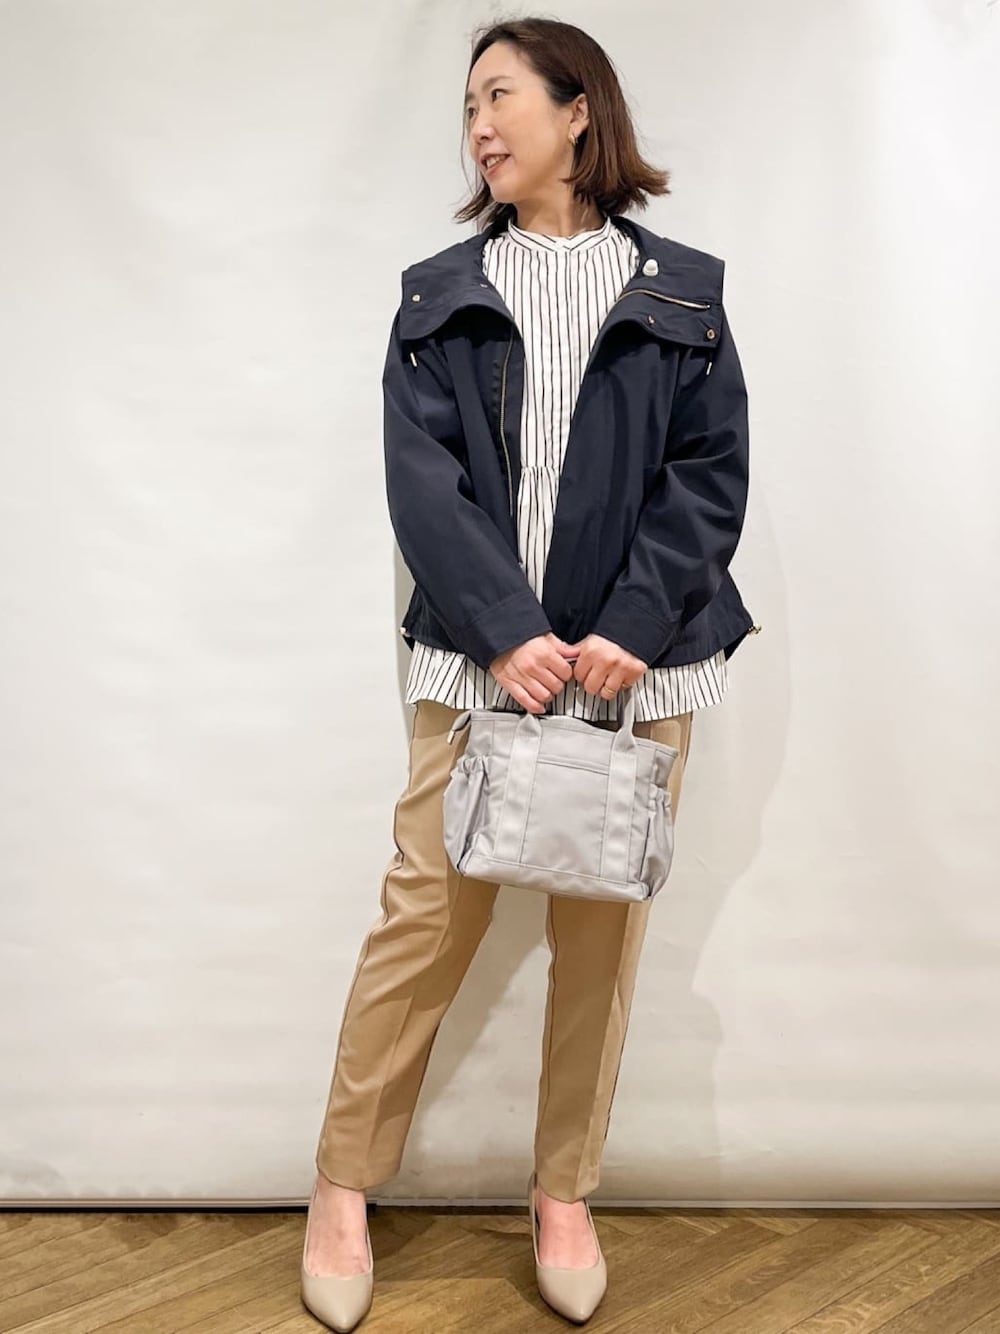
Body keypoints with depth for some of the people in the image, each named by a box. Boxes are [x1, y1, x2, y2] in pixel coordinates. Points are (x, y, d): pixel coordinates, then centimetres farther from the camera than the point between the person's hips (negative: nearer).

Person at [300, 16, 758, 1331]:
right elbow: (421, 478, -1)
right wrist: (508, 631, -14)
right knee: (428, 915, -1)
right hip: (480, 655, 0)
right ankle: (343, 1188, 16)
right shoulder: (439, 294, 10)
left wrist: (634, 629, -12)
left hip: (637, 660, 1)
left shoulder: (683, 292, 9)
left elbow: (711, 474, 2)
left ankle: (565, 1195, 23)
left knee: (603, 931, 6)